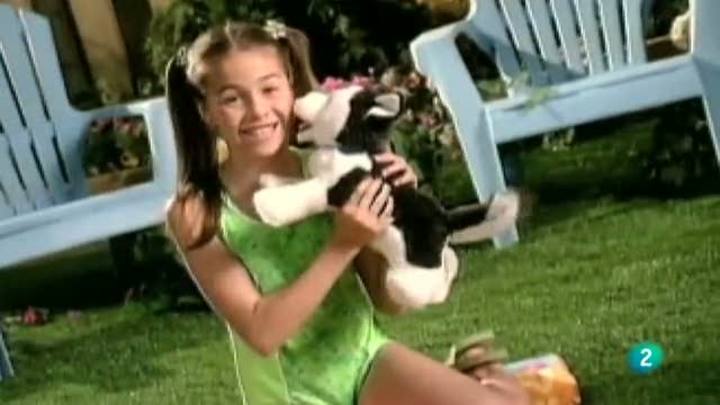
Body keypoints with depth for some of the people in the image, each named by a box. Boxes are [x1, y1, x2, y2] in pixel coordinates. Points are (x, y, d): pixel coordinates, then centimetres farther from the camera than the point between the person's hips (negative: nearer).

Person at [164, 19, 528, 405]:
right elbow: (262, 332, -20)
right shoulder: (196, 212, -13)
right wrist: (342, 246, -26)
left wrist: (396, 213, -16)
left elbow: (389, 300, 0)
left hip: (366, 357, 3)